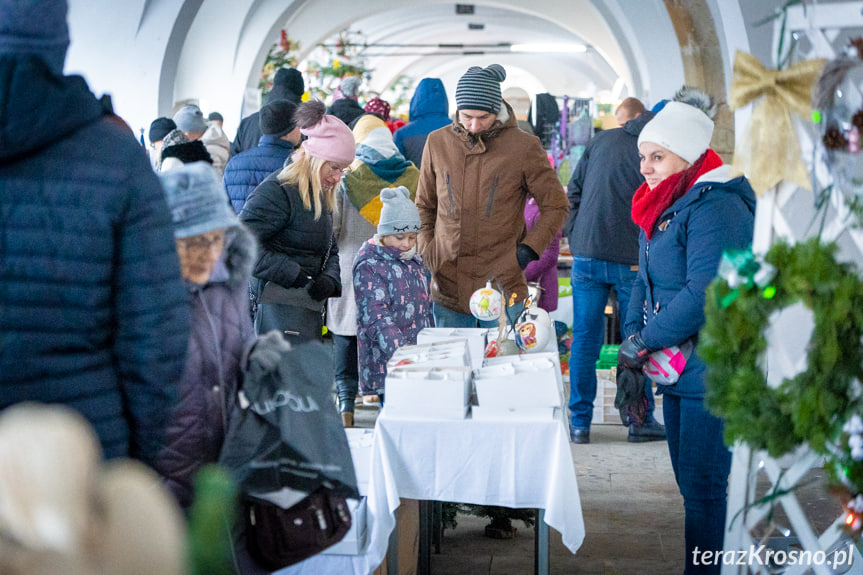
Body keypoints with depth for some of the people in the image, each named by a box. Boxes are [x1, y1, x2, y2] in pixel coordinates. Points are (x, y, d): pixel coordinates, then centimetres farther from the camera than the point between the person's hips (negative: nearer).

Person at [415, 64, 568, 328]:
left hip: (503, 285, -3)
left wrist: (529, 249, -5)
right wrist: (426, 250, 5)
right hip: (448, 284, 3)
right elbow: (424, 205, 18)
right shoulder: (438, 142, 6)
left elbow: (555, 206, 5)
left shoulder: (524, 147, -3)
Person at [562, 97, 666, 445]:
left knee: (584, 340, 7)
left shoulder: (600, 141, 8)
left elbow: (573, 192, 10)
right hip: (632, 260, -2)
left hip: (587, 255, 2)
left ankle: (580, 422, 10)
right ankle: (640, 422, 15)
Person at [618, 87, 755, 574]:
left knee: (705, 487, -4)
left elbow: (705, 293, -26)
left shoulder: (716, 205, -18)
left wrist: (645, 342, -18)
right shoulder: (666, 206, 14)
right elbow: (648, 279, 18)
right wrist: (632, 331, 1)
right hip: (679, 368, 10)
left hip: (712, 371, -10)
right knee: (690, 480, 16)